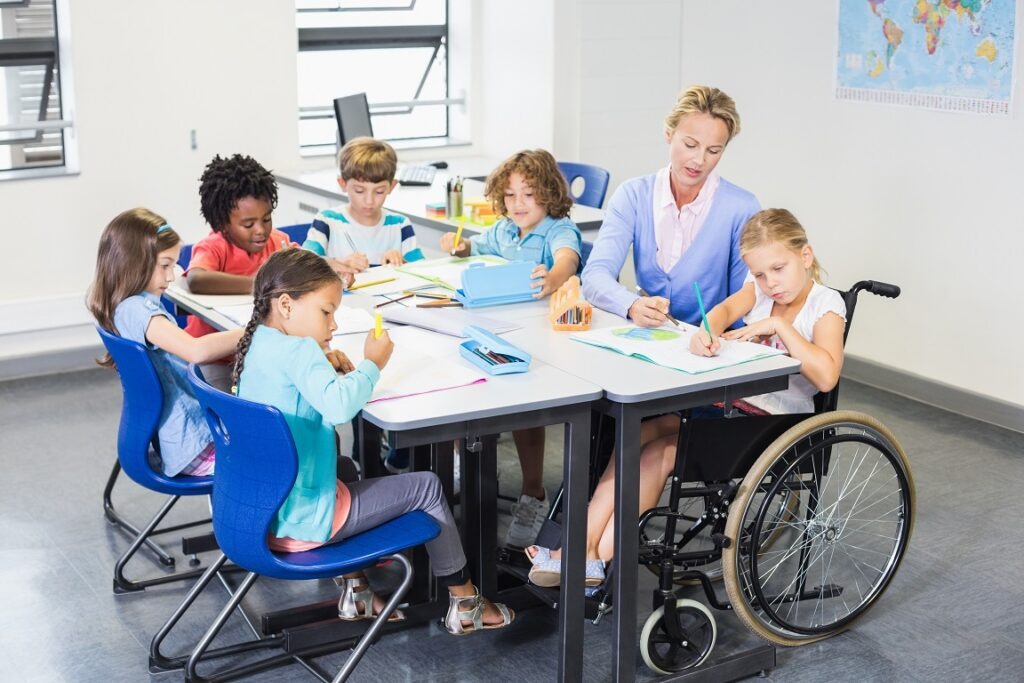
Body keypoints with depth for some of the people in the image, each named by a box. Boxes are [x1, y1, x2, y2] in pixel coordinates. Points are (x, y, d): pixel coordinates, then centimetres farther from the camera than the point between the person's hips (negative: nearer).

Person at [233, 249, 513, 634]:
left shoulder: (257, 346, 6)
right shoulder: (298, 350, -21)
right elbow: (339, 405, -38)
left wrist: (323, 367, 3)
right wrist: (372, 364, -22)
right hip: (304, 521, -9)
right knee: (427, 487, 6)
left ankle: (355, 591, 34)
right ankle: (464, 604, 20)